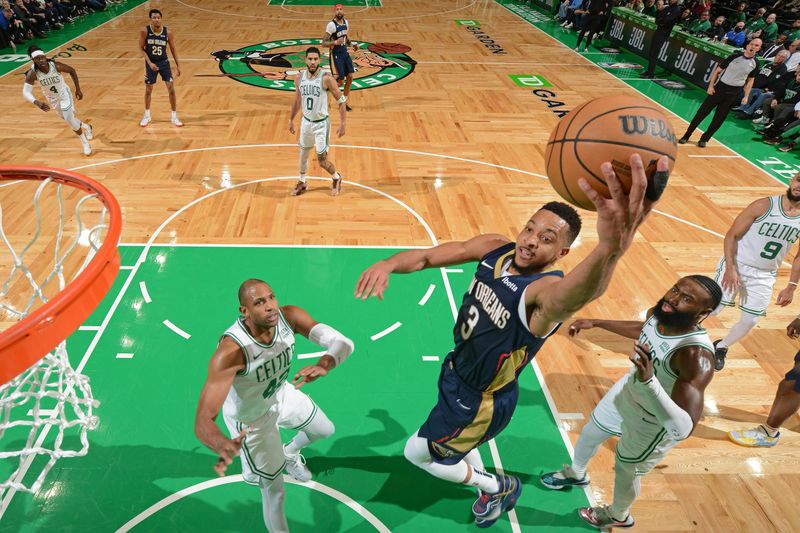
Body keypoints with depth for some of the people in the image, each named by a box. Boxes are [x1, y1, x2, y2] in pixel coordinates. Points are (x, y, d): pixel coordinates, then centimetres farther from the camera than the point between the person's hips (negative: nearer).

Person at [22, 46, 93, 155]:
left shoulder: (56, 66, -29)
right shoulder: (32, 73, -29)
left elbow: (72, 71, -9)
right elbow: (26, 92, -32)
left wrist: (78, 89, -7)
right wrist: (37, 102, -52)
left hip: (64, 94, -2)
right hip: (52, 99, 3)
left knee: (70, 120, -14)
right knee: (69, 120, 18)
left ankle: (85, 142, 9)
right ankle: (84, 127, 52)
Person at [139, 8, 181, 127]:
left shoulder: (168, 33, -11)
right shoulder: (145, 31, -14)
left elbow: (172, 49, 2)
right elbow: (141, 48, -7)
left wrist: (178, 65, 2)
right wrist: (149, 63, -17)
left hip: (164, 62, 1)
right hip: (151, 63, 0)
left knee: (171, 88, -5)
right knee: (148, 90, 9)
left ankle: (174, 117, 7)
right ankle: (147, 116, 26)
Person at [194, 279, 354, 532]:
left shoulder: (289, 316, -27)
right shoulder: (230, 351, -41)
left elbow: (344, 343, -33)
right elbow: (203, 421, -44)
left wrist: (323, 365, -55)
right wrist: (223, 445, -65)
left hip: (281, 394, 6)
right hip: (250, 418, -5)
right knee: (274, 491, 7)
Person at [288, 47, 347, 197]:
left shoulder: (326, 78, -18)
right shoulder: (300, 77, -1)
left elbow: (341, 100, -12)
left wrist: (343, 123, -15)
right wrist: (291, 120, 17)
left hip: (321, 123, -5)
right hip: (306, 121, 5)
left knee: (322, 160, -3)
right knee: (303, 153, 18)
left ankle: (336, 178, 28)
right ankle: (302, 182, 39)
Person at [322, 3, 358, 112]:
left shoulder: (346, 22, 4)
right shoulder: (331, 25, -17)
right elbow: (324, 43, -17)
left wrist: (352, 43, 3)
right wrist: (335, 42, -32)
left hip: (345, 53, 7)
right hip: (337, 55, -7)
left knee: (350, 77, 3)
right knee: (341, 80, -11)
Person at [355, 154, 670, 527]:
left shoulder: (547, 288, -35)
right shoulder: (495, 249, -14)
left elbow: (575, 294, -61)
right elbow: (428, 256, -13)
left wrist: (611, 247, -84)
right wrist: (390, 263, -36)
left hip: (481, 401, -7)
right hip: (457, 371, 7)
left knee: (416, 453, 14)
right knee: (458, 443, 33)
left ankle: (498, 486, 36)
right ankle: (488, 489, 63)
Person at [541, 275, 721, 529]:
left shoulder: (697, 356, -40)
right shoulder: (658, 314, -19)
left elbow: (683, 429, -46)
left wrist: (648, 381, -58)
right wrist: (596, 323, 10)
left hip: (654, 424, -6)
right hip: (627, 391, 7)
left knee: (626, 470, 20)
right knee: (589, 434, 28)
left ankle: (618, 516, 57)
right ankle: (576, 474, 63)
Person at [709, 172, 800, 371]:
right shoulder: (763, 206, -16)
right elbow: (731, 235, -14)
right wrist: (730, 268, -22)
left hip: (764, 277, 4)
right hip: (736, 266, -4)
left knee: (750, 321, 7)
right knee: (711, 309, -5)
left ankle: (721, 348, 32)